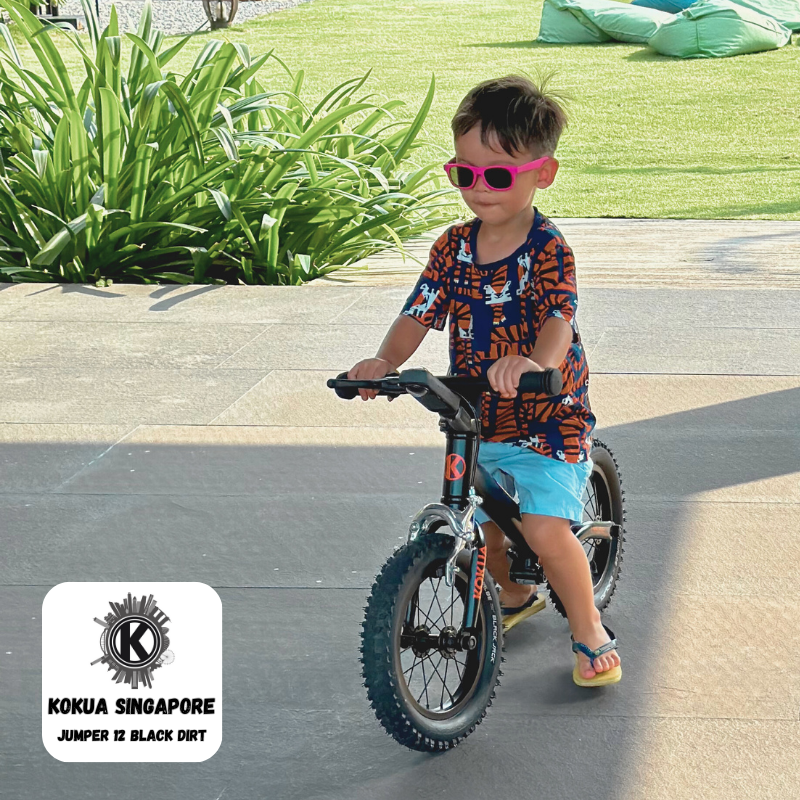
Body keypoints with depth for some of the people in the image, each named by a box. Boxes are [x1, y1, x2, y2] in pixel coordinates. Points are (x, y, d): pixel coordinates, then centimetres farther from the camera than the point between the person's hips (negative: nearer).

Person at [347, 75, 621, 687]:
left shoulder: (547, 249, -17)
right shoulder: (453, 248, -1)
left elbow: (560, 317, -32)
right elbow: (419, 314, -7)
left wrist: (535, 362, -55)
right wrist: (384, 363, -28)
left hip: (547, 417, -6)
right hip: (474, 420, 6)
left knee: (544, 527, -20)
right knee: (479, 523, 16)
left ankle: (590, 631, 2)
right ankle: (513, 595, 49)